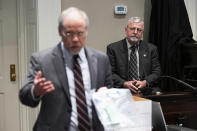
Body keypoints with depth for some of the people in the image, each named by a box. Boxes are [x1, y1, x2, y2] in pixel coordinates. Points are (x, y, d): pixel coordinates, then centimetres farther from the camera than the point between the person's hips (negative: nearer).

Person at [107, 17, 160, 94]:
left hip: (144, 93, 1)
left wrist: (145, 82, -10)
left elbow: (156, 71, 9)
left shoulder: (151, 49, 12)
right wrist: (124, 83, -15)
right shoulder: (113, 48, 5)